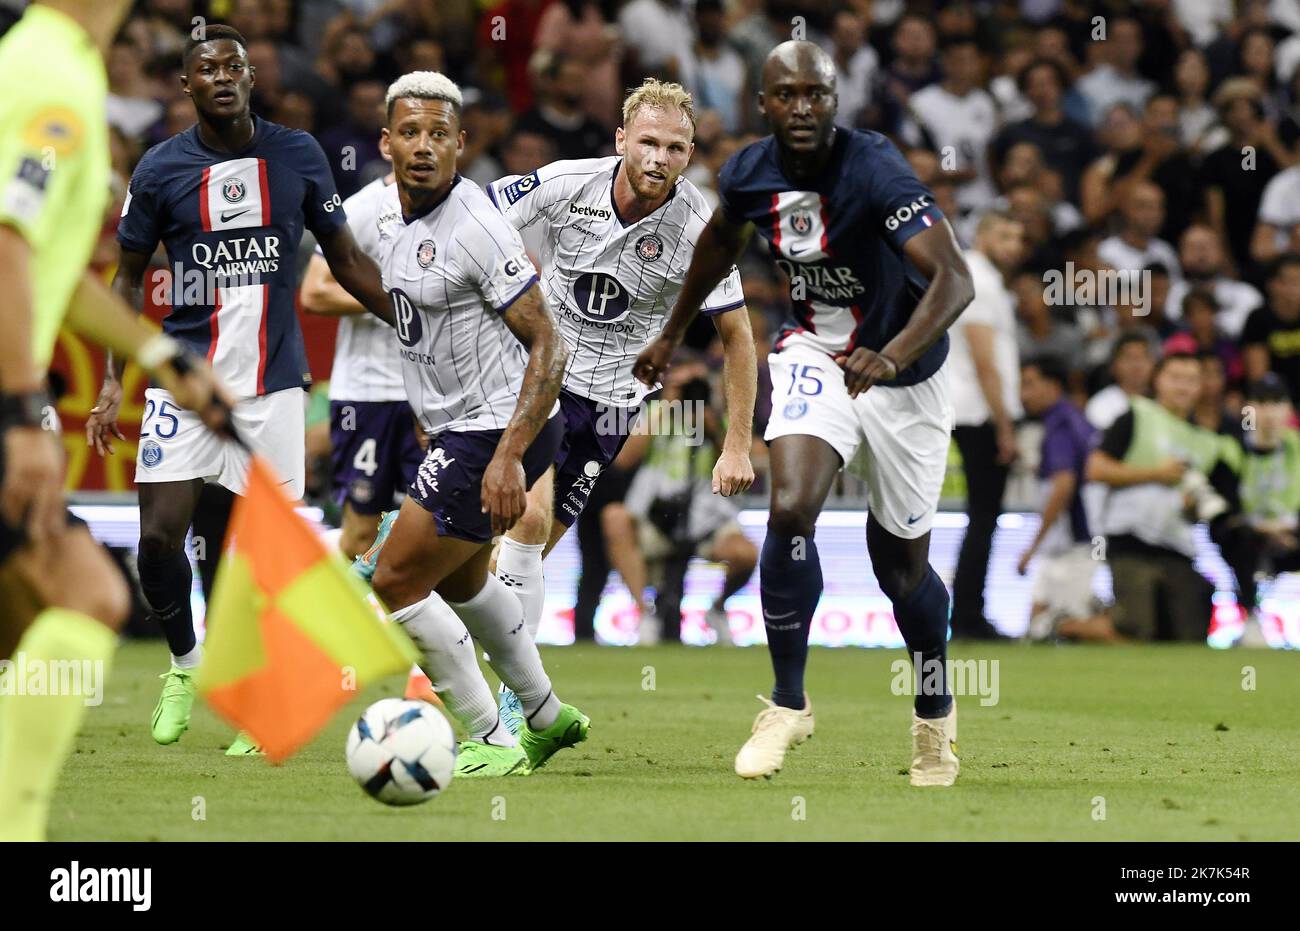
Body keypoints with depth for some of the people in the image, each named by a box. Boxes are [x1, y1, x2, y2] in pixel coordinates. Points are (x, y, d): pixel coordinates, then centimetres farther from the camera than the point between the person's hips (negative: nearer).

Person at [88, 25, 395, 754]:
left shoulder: (298, 156, 1)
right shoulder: (161, 169, 0)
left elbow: (346, 259, 11)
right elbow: (130, 278, 10)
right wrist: (114, 383, 2)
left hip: (272, 381, 0)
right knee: (160, 535, -10)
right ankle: (185, 664, 17)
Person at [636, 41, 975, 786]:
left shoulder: (875, 171, -28)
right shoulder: (750, 174, -10)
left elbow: (955, 279, -39)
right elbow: (721, 241, 15)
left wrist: (894, 355, -54)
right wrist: (673, 333, 25)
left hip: (902, 374, -3)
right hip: (815, 355, 3)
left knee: (902, 566, 7)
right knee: (791, 511, -22)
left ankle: (936, 713, 35)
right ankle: (788, 706, -6)